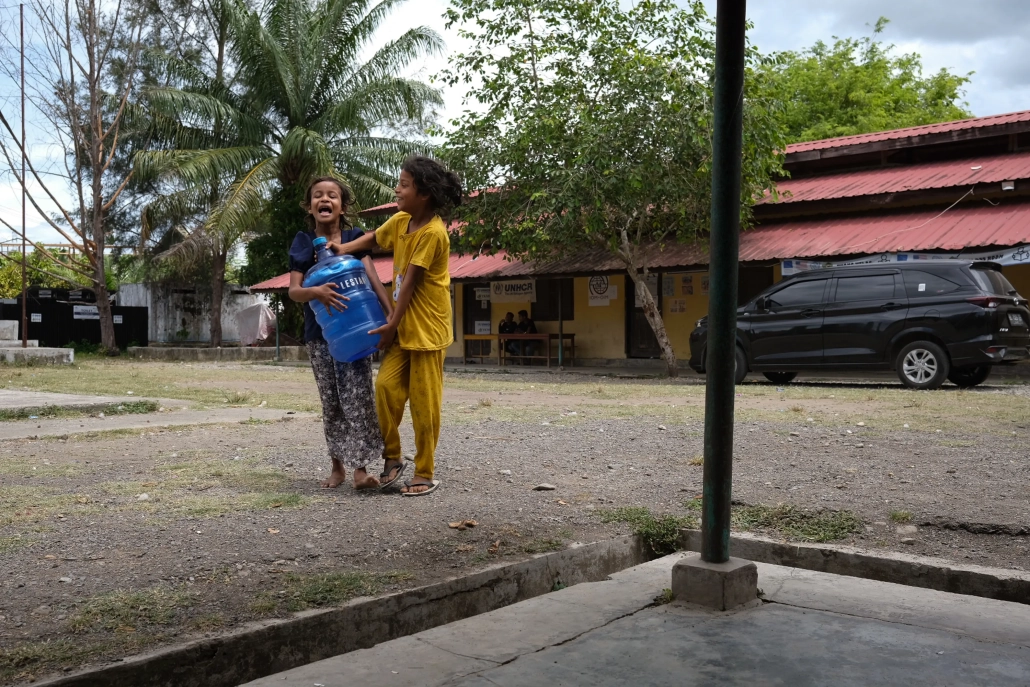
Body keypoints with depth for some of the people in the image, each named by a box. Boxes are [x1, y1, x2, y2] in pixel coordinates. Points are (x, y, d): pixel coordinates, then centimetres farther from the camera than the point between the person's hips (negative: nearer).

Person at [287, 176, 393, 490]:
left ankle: (360, 468, -9)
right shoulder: (303, 243, 3)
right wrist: (316, 292, -30)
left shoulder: (354, 237, 0)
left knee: (357, 397, -9)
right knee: (331, 402, 9)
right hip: (319, 333, 2)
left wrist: (392, 314, -24)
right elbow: (293, 291, -7)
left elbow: (373, 279, -10)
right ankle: (338, 465, 20)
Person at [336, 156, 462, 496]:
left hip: (427, 328, -7)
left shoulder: (433, 233, -18)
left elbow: (411, 281, -17)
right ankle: (392, 457, 14)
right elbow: (372, 239, 23)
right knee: (386, 386, -2)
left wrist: (392, 324, -15)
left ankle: (425, 473, 11)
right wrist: (338, 250, 8)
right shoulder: (400, 221, 5)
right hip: (401, 327, 7)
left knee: (423, 401, 0)